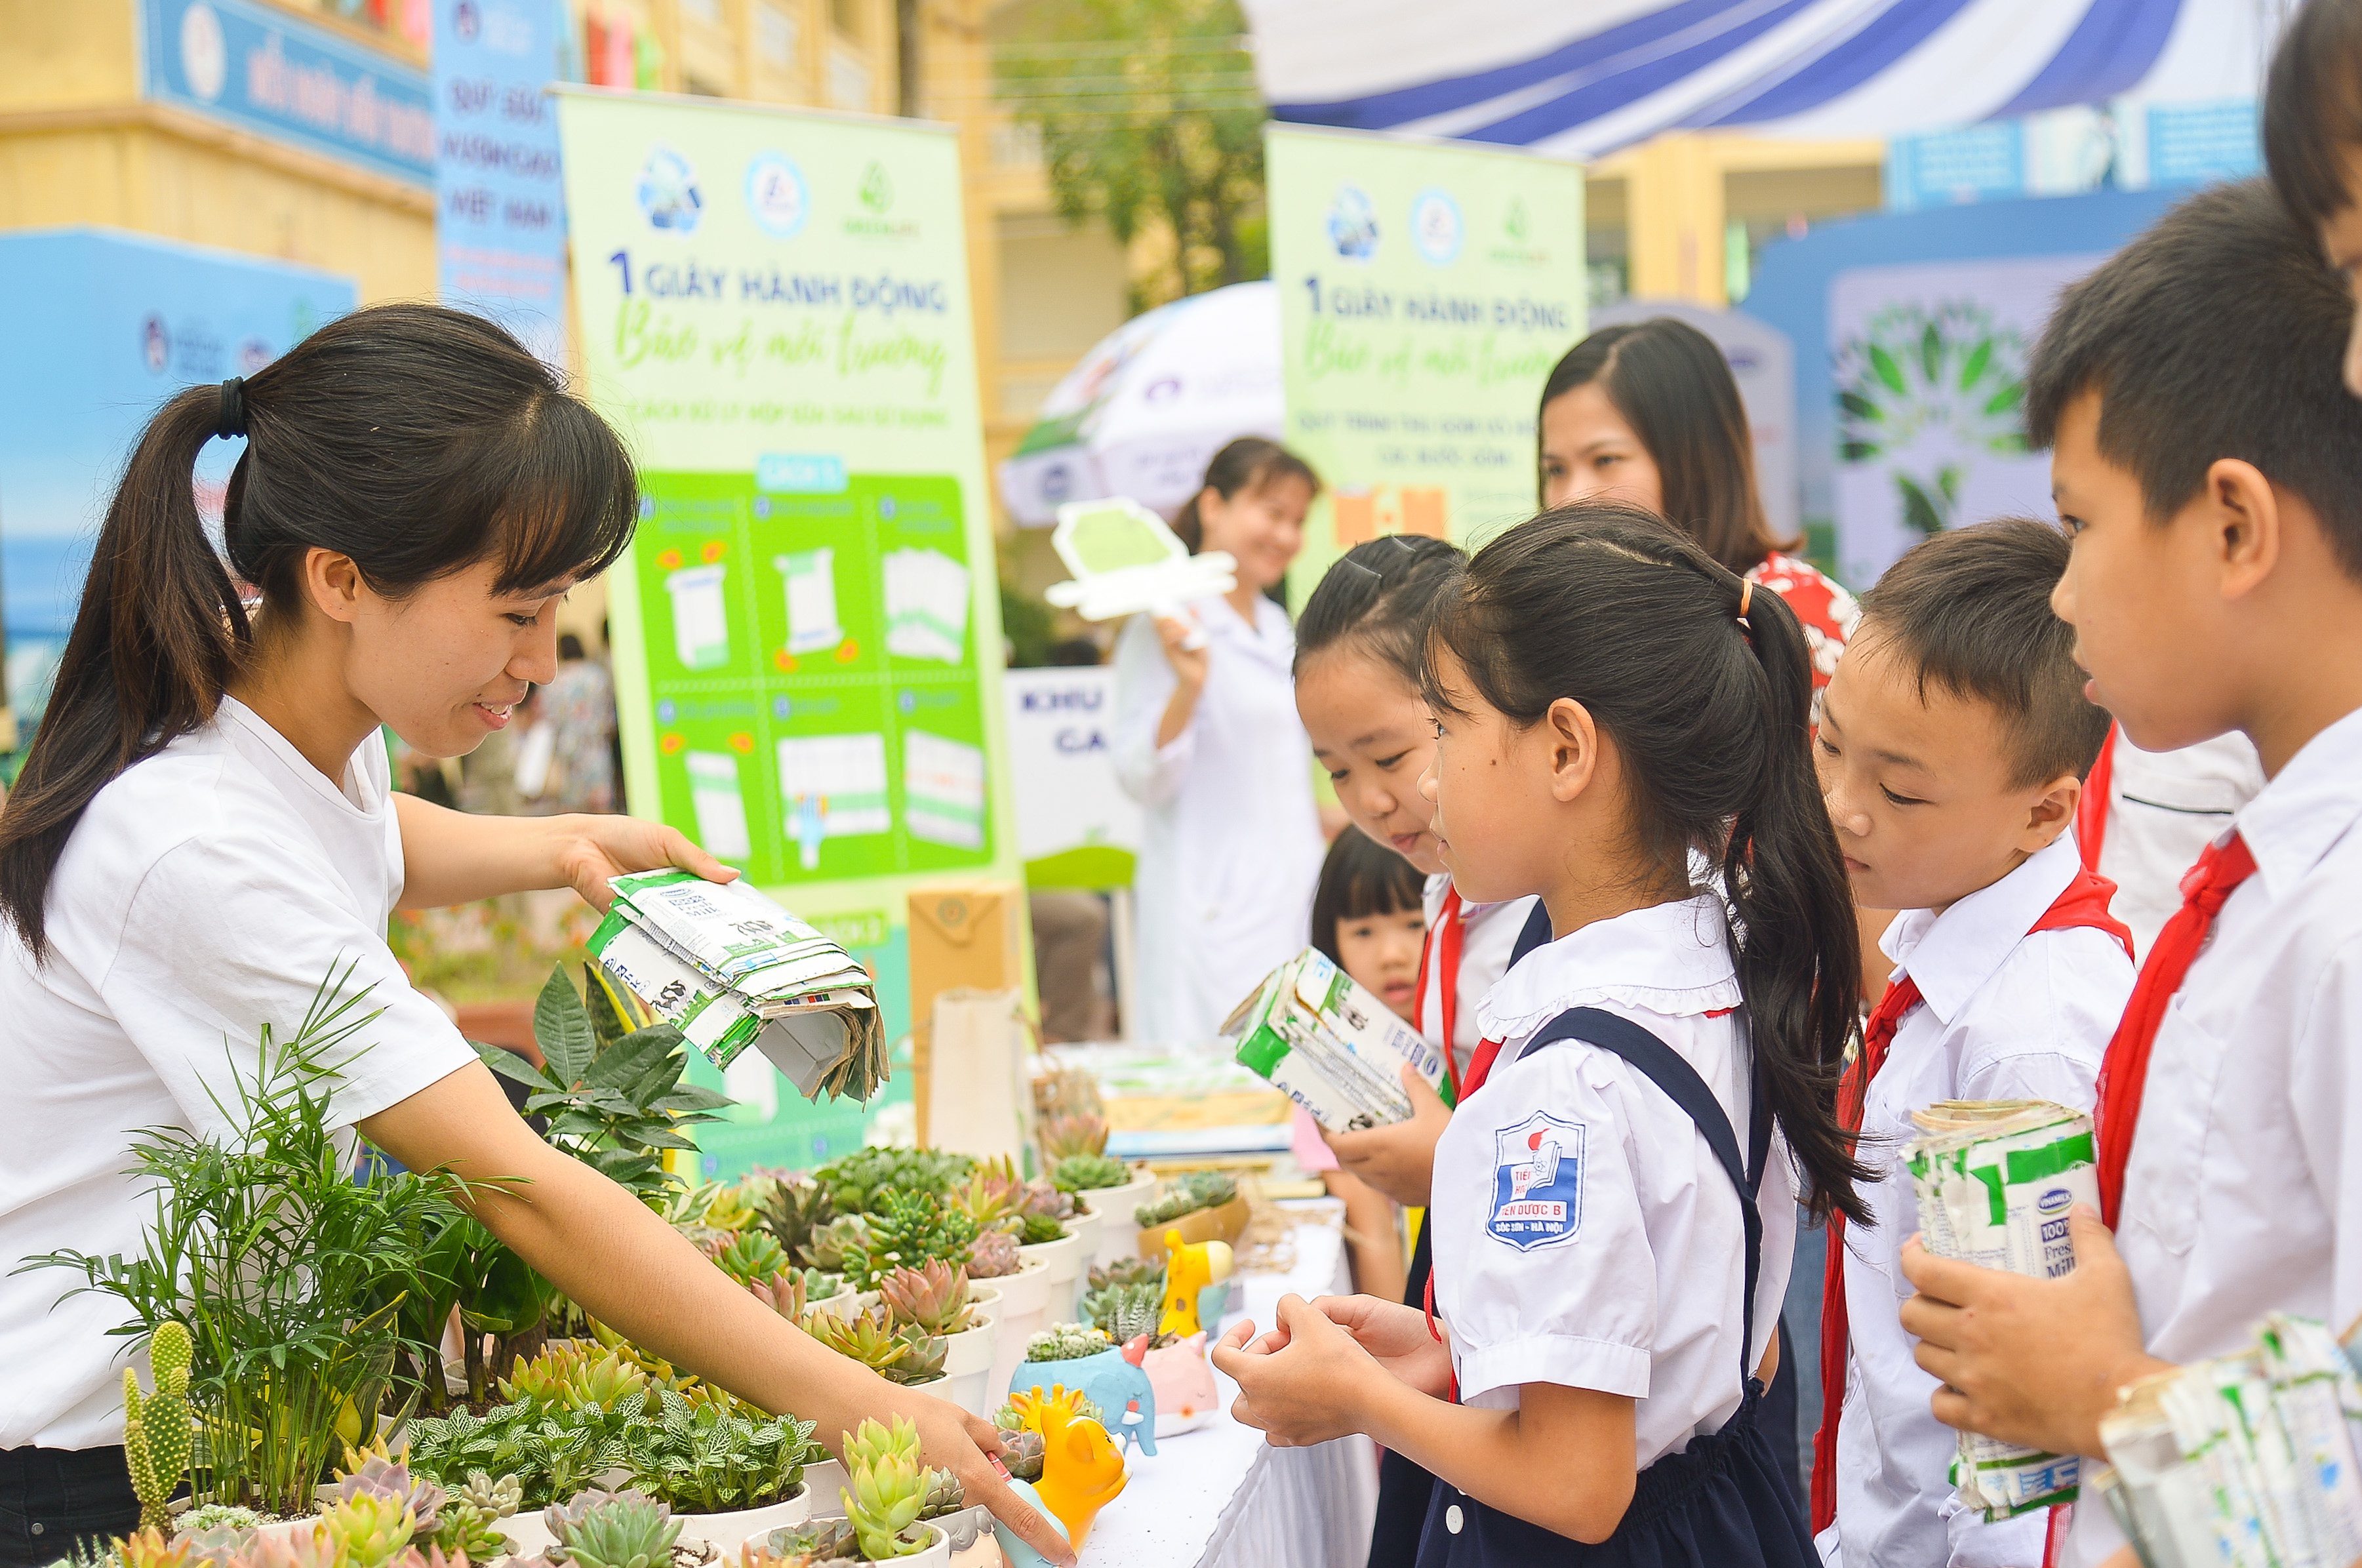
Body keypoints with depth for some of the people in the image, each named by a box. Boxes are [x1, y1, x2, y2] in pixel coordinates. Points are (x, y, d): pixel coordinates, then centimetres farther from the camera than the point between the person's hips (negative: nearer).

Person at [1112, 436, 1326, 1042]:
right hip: (1216, 909, -8)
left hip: (1295, 896, 8)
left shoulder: (1276, 628, 16)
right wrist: (1188, 687, -26)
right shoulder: (1170, 625, -9)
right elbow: (1142, 780, -14)